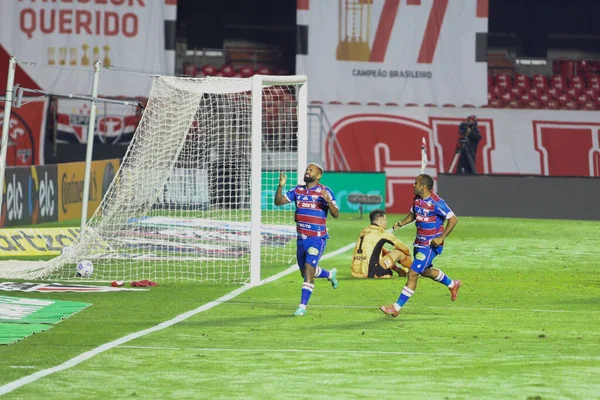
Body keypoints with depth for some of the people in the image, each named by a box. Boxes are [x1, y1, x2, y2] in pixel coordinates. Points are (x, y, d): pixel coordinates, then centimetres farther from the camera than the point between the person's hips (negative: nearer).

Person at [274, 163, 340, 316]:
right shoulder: (298, 190, 8)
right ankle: (330, 274, 48)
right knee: (305, 272, 18)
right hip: (301, 238, 6)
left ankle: (303, 306, -15)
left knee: (308, 269, -18)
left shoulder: (325, 191, -7)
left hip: (317, 238, -6)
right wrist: (281, 186, -13)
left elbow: (336, 214, -11)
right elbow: (278, 202, 4)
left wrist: (328, 200, -30)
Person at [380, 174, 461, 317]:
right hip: (420, 241, 10)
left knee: (413, 274, -11)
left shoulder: (436, 203, -22)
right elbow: (413, 214, 22)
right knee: (425, 271, 26)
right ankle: (452, 284, 50)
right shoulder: (417, 199, 3)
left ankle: (397, 307, -7)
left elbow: (453, 219, -19)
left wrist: (441, 238, -24)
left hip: (431, 245, -10)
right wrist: (401, 223, 4)